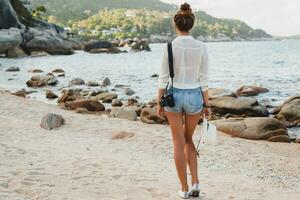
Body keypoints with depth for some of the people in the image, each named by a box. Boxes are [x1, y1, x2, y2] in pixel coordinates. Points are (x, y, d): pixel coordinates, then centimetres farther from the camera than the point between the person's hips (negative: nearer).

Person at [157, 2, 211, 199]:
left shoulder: (169, 46, -9)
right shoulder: (201, 47, -6)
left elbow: (163, 78, -7)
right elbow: (204, 80, -3)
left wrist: (160, 103, 2)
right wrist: (207, 105, 5)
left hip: (173, 96, -1)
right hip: (194, 97, 1)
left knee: (179, 143, 10)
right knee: (188, 139, 22)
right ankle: (195, 182, 10)